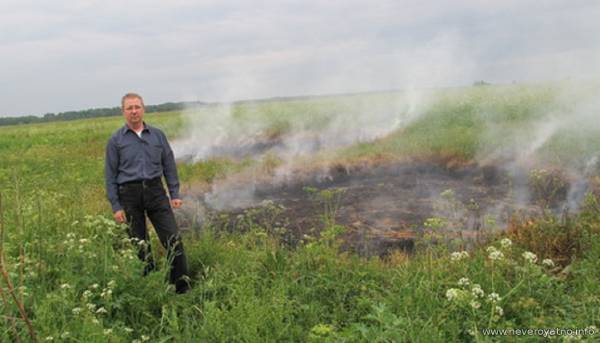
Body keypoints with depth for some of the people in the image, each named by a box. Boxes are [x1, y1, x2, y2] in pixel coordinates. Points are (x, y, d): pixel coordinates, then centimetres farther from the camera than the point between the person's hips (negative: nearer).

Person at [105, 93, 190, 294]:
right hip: (130, 195, -1)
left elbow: (169, 165, 11)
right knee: (140, 245, 7)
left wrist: (175, 194, 4)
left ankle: (182, 287, 4)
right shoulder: (116, 140, 3)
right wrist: (116, 206, -3)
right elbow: (110, 175, 3)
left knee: (173, 239, -6)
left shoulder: (157, 135, 9)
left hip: (155, 191, 1)